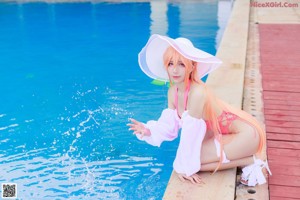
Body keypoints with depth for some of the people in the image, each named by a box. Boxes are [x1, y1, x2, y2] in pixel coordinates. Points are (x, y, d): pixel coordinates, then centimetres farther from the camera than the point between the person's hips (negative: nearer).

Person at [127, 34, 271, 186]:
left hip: (246, 133, -8)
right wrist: (149, 131, -19)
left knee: (193, 160, -14)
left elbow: (191, 134, -25)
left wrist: (185, 167, -15)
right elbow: (169, 126, -1)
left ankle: (253, 160, -3)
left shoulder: (197, 92, -31)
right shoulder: (172, 92, -5)